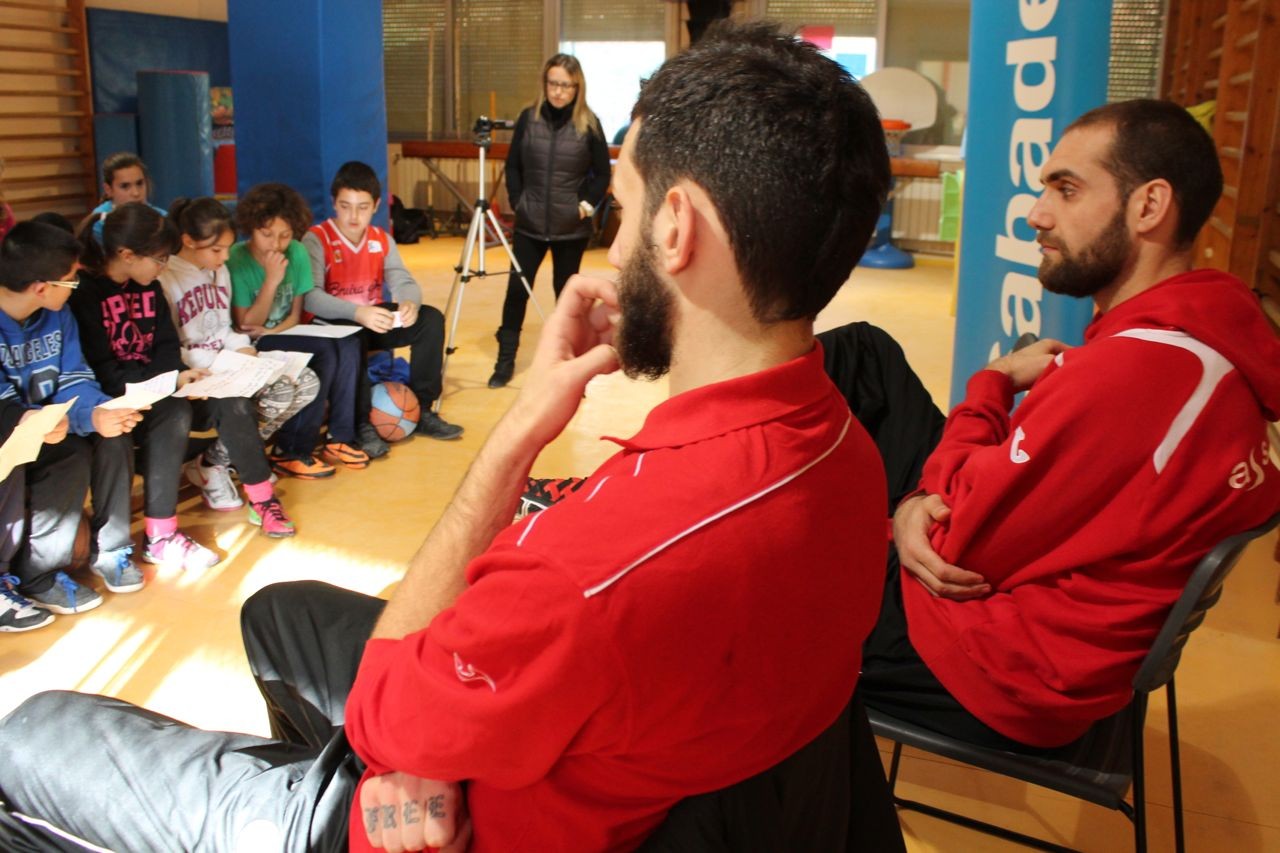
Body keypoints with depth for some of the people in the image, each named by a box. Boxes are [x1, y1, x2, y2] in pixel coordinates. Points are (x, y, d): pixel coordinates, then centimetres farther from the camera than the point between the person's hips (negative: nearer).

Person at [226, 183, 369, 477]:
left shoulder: (297, 253, -1)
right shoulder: (236, 260, -15)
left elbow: (295, 315, 5)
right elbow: (245, 326, -14)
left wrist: (271, 331, -17)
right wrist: (271, 279, -23)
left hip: (282, 336, 5)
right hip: (250, 347, -5)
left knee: (347, 345, -18)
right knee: (324, 352, -27)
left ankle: (339, 436, -13)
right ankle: (291, 452, -21)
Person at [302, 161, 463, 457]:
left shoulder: (381, 240, 3)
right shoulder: (317, 240, -14)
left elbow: (404, 282, -8)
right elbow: (309, 296, -29)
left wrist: (410, 303, -34)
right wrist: (357, 312, -45)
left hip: (373, 317, 6)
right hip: (334, 323, -5)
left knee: (432, 319, -15)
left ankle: (420, 411, -7)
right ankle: (361, 424, -22)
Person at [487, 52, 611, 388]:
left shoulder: (589, 124, -4)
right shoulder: (528, 118, 0)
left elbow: (603, 174, 3)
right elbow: (513, 166, 8)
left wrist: (587, 204, -7)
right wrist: (517, 201, -1)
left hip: (571, 227, -1)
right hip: (529, 224, 1)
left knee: (565, 291, 9)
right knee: (517, 289, 0)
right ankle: (506, 359, 11)